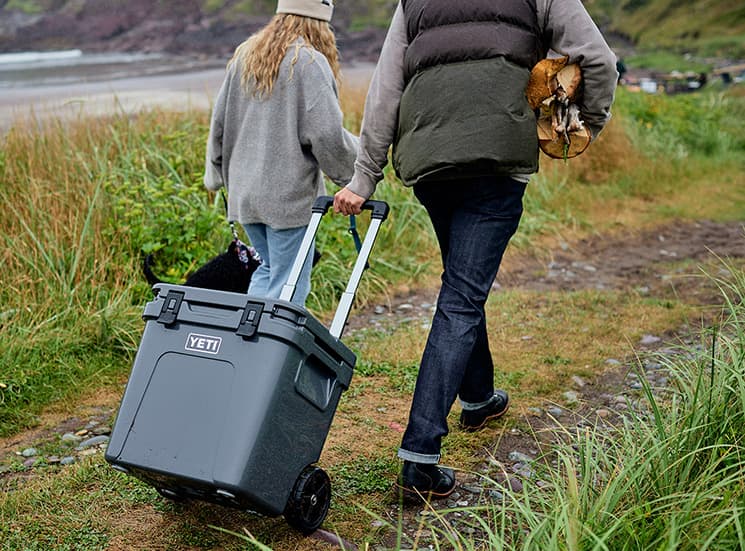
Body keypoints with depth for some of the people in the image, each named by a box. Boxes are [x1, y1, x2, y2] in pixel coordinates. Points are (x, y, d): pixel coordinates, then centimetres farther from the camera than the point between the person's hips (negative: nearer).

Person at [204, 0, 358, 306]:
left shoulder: (243, 56, 12)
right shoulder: (309, 62, -10)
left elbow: (219, 123, 16)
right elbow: (327, 134, -16)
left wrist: (216, 175, 27)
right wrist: (353, 173, 0)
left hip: (243, 191, 7)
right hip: (290, 195, -7)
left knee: (267, 269, 22)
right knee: (289, 284, 1)